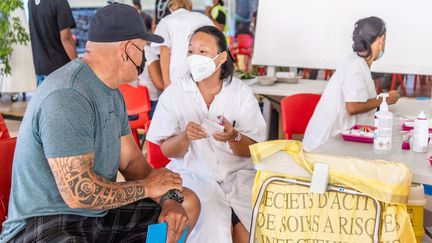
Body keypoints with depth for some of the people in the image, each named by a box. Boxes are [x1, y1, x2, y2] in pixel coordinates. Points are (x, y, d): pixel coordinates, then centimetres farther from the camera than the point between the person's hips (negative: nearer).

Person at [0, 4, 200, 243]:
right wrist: (147, 187, -13)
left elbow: (131, 160, 11)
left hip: (99, 213, 10)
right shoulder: (66, 97, -24)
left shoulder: (112, 93, 8)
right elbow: (79, 193, -28)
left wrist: (168, 198, -7)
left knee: (187, 202, 9)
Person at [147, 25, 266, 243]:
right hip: (193, 174, -1)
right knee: (212, 225, -27)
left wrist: (233, 137, -23)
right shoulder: (173, 94, -2)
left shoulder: (241, 92, 0)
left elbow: (252, 150, -1)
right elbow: (167, 151, -1)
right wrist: (185, 137, -23)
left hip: (238, 173, 1)